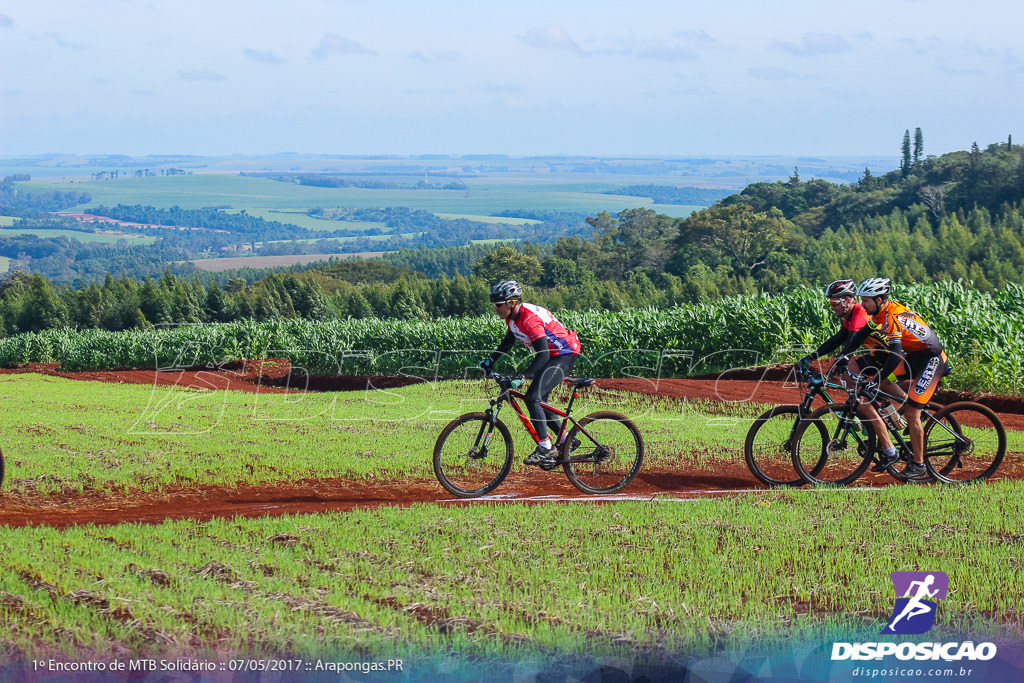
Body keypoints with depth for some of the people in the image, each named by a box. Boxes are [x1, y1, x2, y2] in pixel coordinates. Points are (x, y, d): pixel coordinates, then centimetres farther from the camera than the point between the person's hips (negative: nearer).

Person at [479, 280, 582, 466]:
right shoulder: (513, 317, 1)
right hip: (550, 355, 10)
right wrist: (491, 360, 12)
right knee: (539, 401, 15)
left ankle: (545, 449, -17)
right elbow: (509, 341, 22)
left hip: (564, 356, -10)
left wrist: (522, 377, -43)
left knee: (533, 397, -20)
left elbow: (543, 355, -35)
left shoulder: (530, 318, -29)